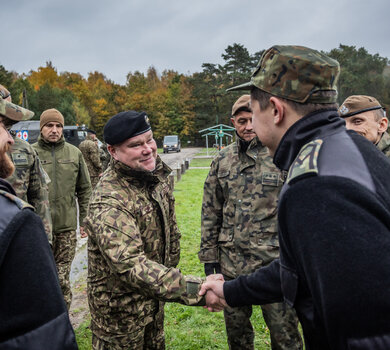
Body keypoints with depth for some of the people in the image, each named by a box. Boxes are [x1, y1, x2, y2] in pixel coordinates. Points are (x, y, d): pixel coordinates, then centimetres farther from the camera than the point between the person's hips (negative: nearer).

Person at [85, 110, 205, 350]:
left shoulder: (157, 173, -4)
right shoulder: (109, 202, -30)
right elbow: (130, 266, -40)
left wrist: (171, 269, 13)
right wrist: (196, 289, -46)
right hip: (121, 310, -7)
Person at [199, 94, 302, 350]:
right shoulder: (222, 160, 6)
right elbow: (211, 211, 9)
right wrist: (209, 254, 8)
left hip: (275, 261, -3)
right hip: (231, 261, 4)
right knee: (236, 329, 19)